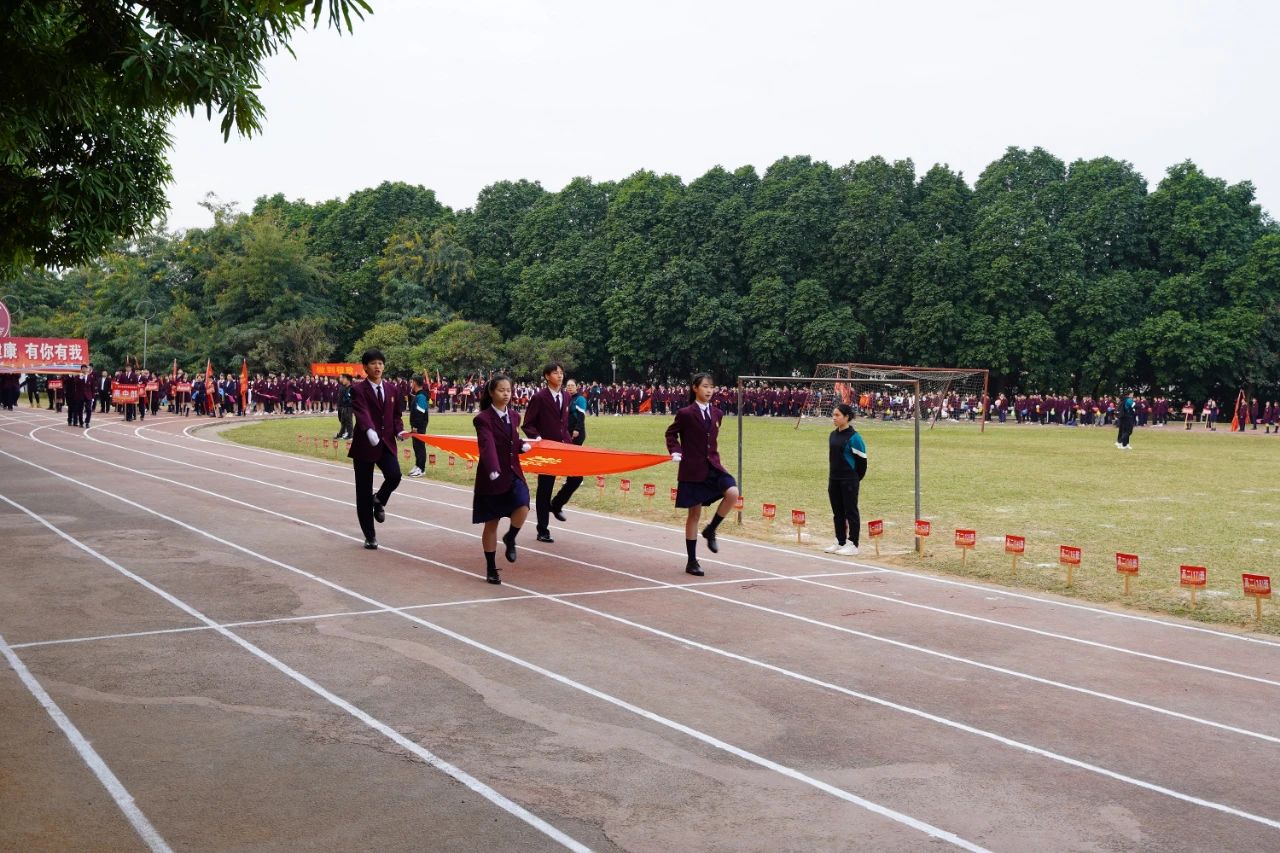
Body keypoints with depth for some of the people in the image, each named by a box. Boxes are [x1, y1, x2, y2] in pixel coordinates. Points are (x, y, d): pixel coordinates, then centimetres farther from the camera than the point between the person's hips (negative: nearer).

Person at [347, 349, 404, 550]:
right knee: (364, 493, 2)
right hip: (364, 445, -3)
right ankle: (370, 536, 15)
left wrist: (399, 431, -5)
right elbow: (362, 413, -24)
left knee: (394, 475, -23)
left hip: (386, 444, 3)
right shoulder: (359, 390, -7)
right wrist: (369, 430, -43)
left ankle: (379, 501, 12)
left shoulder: (391, 389, 10)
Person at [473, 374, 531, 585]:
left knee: (523, 508, -20)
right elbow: (487, 446, -29)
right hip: (492, 477, -4)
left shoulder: (514, 416, 7)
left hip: (513, 473, 4)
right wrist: (493, 471, -44)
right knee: (491, 523, 4)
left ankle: (510, 538, 12)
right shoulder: (483, 419, -13)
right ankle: (491, 569, 18)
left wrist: (523, 446, -3)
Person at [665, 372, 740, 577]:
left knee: (732, 493, -22)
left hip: (713, 466, 4)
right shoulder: (686, 414, -8)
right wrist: (676, 451, -9)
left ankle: (710, 530, 2)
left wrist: (712, 455, 13)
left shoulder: (717, 414, 6)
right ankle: (692, 562, 14)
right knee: (694, 514, 2)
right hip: (692, 469, -4)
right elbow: (671, 433, 5)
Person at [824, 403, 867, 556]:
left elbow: (862, 460, -10)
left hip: (849, 481, -7)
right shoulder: (833, 435, 9)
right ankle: (840, 542, 22)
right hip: (834, 480, 7)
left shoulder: (854, 437, -14)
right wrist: (831, 476, 15)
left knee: (851, 511, 0)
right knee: (837, 512, 13)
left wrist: (854, 479, -1)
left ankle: (852, 545, 6)